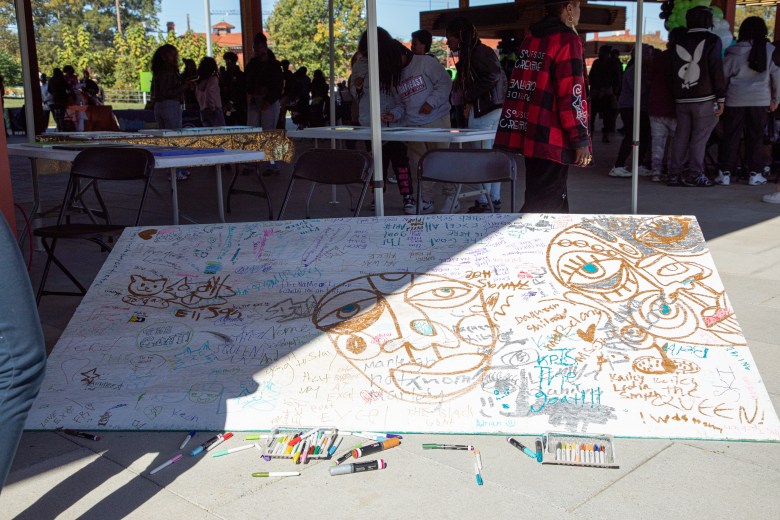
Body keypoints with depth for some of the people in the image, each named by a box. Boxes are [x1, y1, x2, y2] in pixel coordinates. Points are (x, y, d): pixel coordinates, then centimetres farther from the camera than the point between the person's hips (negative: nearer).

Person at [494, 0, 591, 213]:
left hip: (529, 132, 9)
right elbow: (571, 96, -16)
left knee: (556, 196, 19)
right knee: (542, 205, -6)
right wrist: (581, 139, -12)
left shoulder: (530, 40, 13)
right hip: (552, 138, -8)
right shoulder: (567, 41, -11)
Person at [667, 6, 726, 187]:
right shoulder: (712, 40, -3)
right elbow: (717, 71, -8)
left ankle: (674, 174, 9)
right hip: (705, 98, -5)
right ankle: (695, 175, -3)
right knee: (699, 138, -3)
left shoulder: (679, 42, 12)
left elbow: (673, 72, 14)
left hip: (682, 99, 5)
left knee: (680, 137, 8)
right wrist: (721, 98, -6)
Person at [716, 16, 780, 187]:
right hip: (760, 101, 0)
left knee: (730, 136, 5)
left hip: (735, 100, 0)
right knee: (756, 136, 8)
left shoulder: (733, 52, -2)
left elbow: (722, 76, 1)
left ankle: (725, 173, 6)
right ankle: (755, 174, 11)